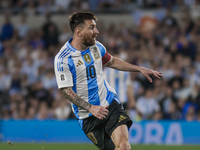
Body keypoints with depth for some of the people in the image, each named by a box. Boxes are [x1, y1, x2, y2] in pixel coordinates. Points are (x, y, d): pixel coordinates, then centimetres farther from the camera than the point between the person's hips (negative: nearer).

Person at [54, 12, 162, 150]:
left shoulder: (96, 47, 3)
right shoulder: (63, 59, -15)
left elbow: (112, 62, 23)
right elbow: (67, 91, -15)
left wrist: (140, 69, 20)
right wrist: (91, 108, -25)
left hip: (110, 103, 4)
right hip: (88, 116, -4)